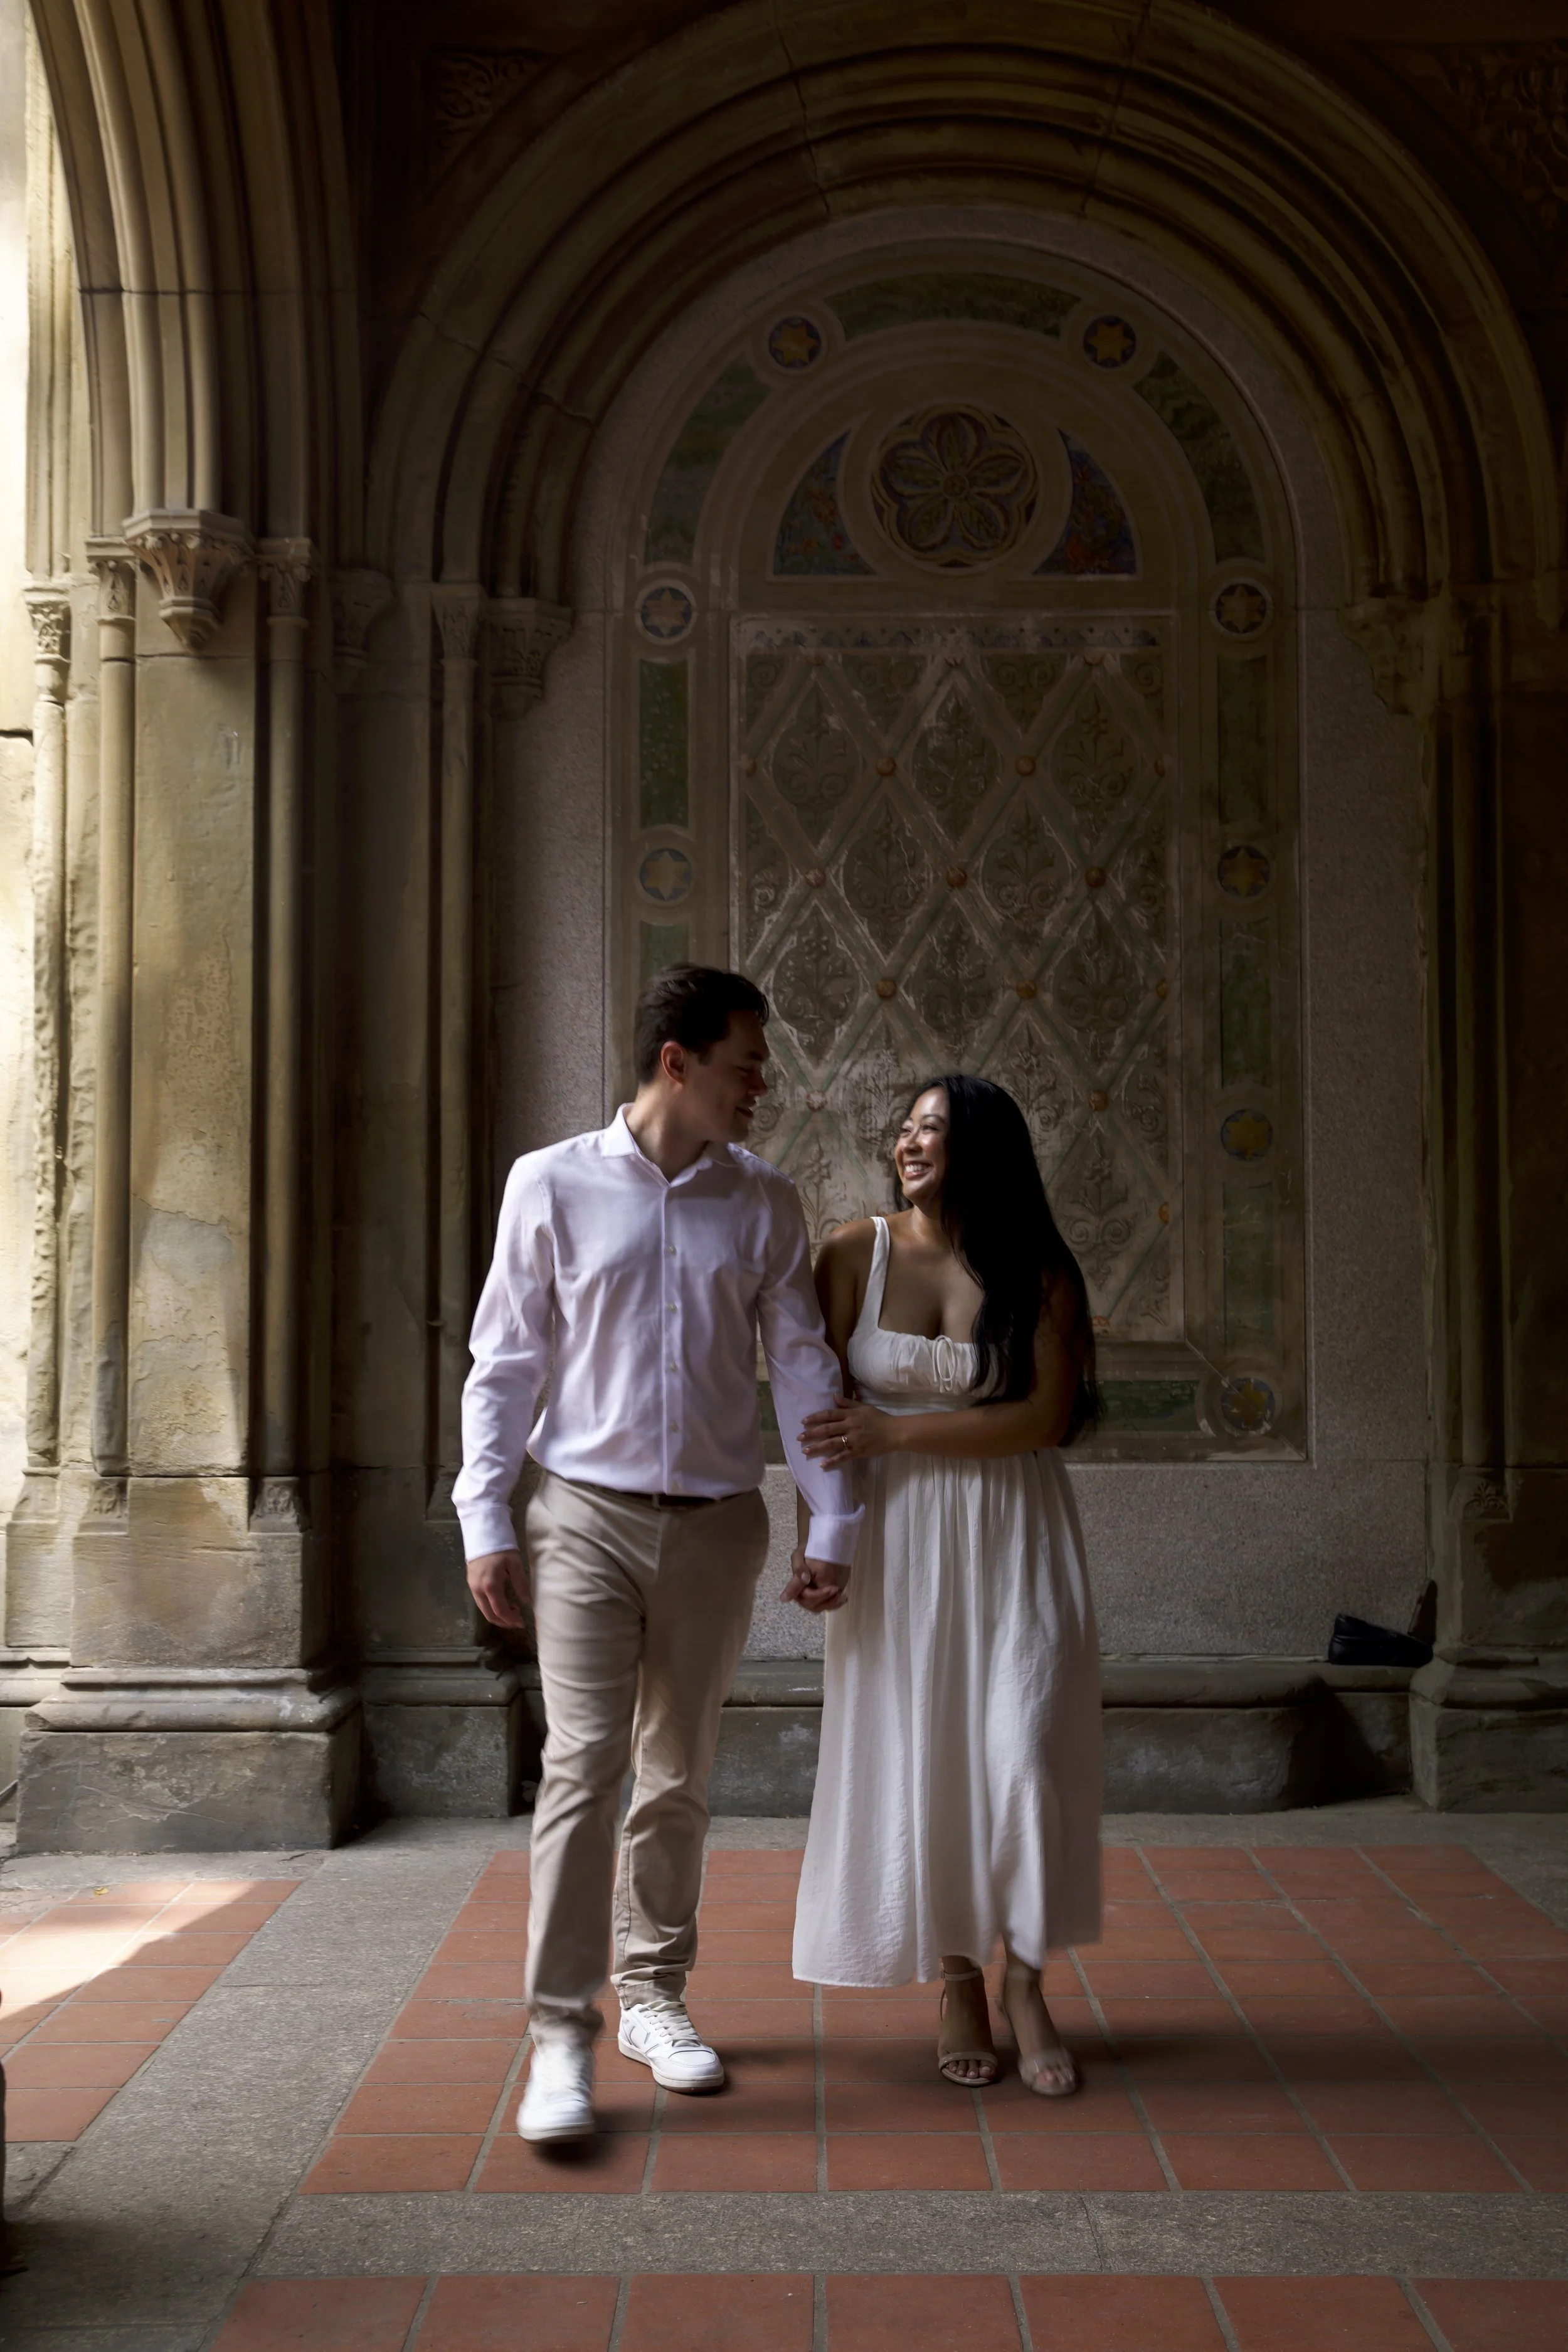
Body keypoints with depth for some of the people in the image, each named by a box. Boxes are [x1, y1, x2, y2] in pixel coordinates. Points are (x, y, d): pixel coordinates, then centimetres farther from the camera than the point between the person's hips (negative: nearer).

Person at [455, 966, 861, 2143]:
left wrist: (834, 1523, 3)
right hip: (589, 1516, -3)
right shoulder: (553, 1184, -2)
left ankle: (654, 1994, 26)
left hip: (717, 1523, 3)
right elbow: (504, 1363, 1)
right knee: (584, 1765, -10)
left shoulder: (764, 1203, 5)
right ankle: (561, 2033, -3)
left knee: (679, 1775, 11)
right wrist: (487, 1524, -4)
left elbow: (803, 1367, 7)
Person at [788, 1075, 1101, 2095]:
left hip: (1014, 1538, 0)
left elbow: (1047, 1416, -10)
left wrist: (893, 1431, -14)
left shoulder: (1039, 1274, -2)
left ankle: (1025, 1983, 12)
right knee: (917, 1757, 3)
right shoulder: (858, 1252, 0)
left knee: (1023, 1751, -5)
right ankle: (959, 1984, 17)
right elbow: (822, 1413, -1)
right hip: (898, 1537, 1)